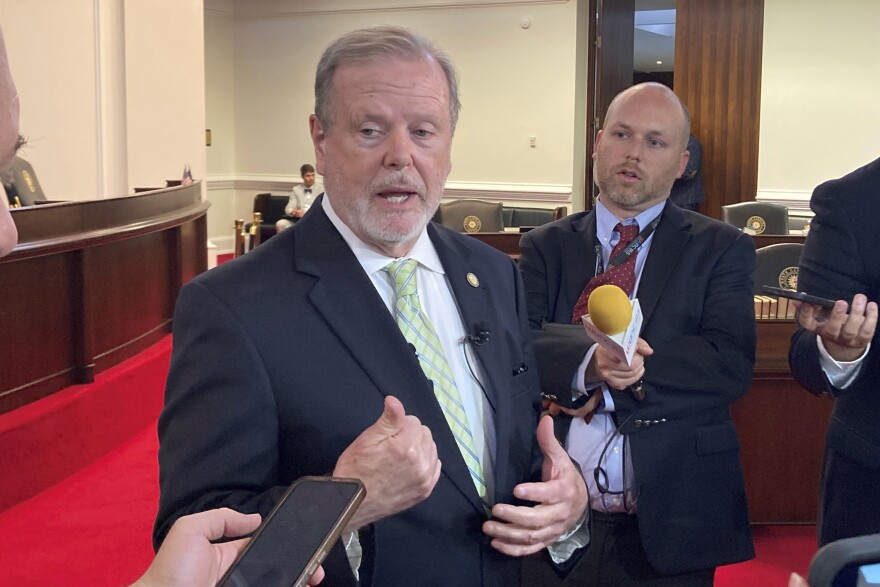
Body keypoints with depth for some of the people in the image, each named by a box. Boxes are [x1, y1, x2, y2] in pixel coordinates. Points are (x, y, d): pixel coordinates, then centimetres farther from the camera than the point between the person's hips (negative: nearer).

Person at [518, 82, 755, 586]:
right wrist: (589, 360, -30)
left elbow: (732, 363, -11)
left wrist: (604, 383, -17)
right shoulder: (546, 246, 5)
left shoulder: (722, 250, 1)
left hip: (672, 524, 0)